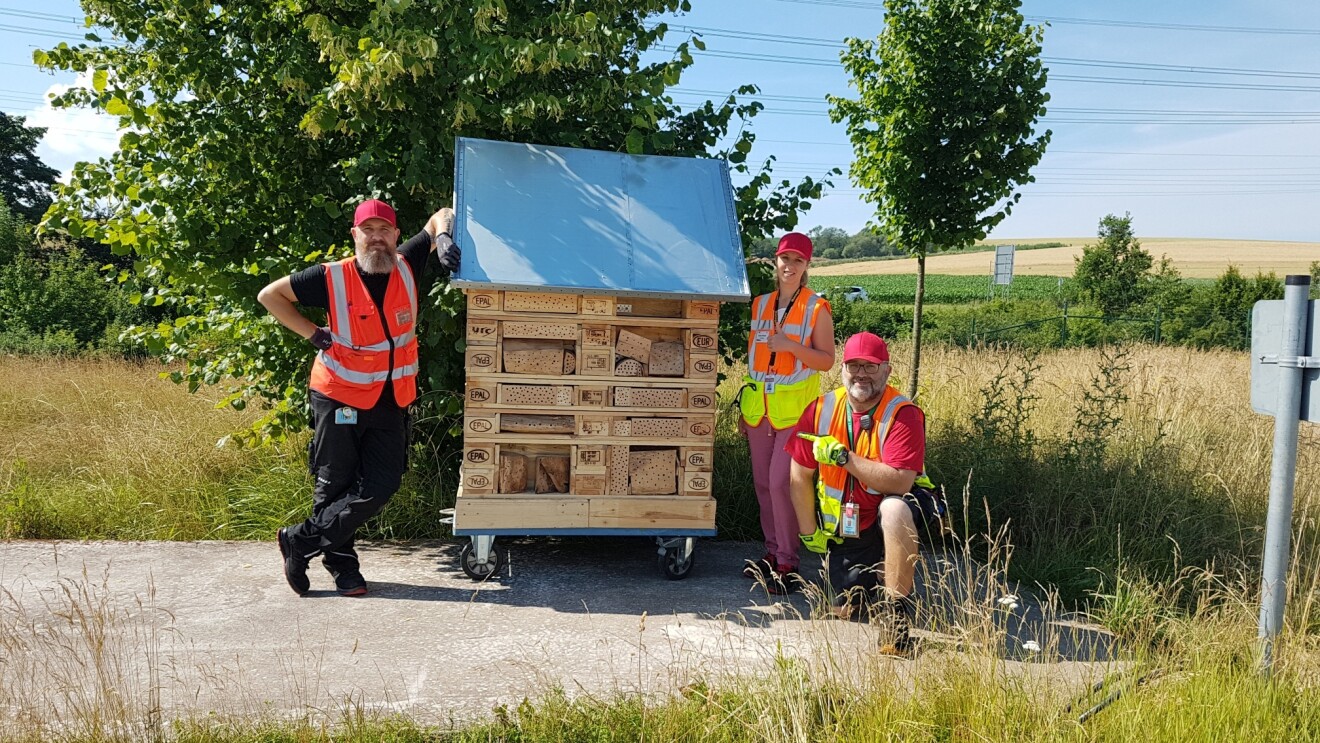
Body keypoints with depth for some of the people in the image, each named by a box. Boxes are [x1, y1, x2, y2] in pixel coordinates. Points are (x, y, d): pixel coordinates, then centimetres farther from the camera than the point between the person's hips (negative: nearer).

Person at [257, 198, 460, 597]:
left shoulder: (407, 267, -3)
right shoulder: (332, 277, -10)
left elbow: (441, 216, 10)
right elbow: (269, 295, 0)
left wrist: (443, 237, -13)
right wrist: (314, 334, -7)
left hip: (391, 402, 3)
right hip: (339, 398, -3)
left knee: (382, 485, 0)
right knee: (335, 486, 5)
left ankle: (301, 540, 15)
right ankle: (342, 565, 23)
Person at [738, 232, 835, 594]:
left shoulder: (817, 308, -3)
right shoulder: (760, 304, 11)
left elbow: (827, 360, -6)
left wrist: (791, 345, -21)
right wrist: (745, 408, 16)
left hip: (795, 408, -5)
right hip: (759, 407, 5)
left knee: (781, 481, -11)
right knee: (762, 482, 9)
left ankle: (787, 563, -1)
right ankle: (772, 551, 22)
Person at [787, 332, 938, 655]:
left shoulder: (903, 414, -20)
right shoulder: (822, 410, -8)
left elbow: (900, 482, -32)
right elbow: (800, 475, 0)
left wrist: (843, 457, -31)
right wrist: (809, 532, 2)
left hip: (891, 516, -4)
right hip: (843, 527, 4)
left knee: (894, 509, -40)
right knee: (842, 611, 5)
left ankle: (896, 614, -26)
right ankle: (870, 577, 40)